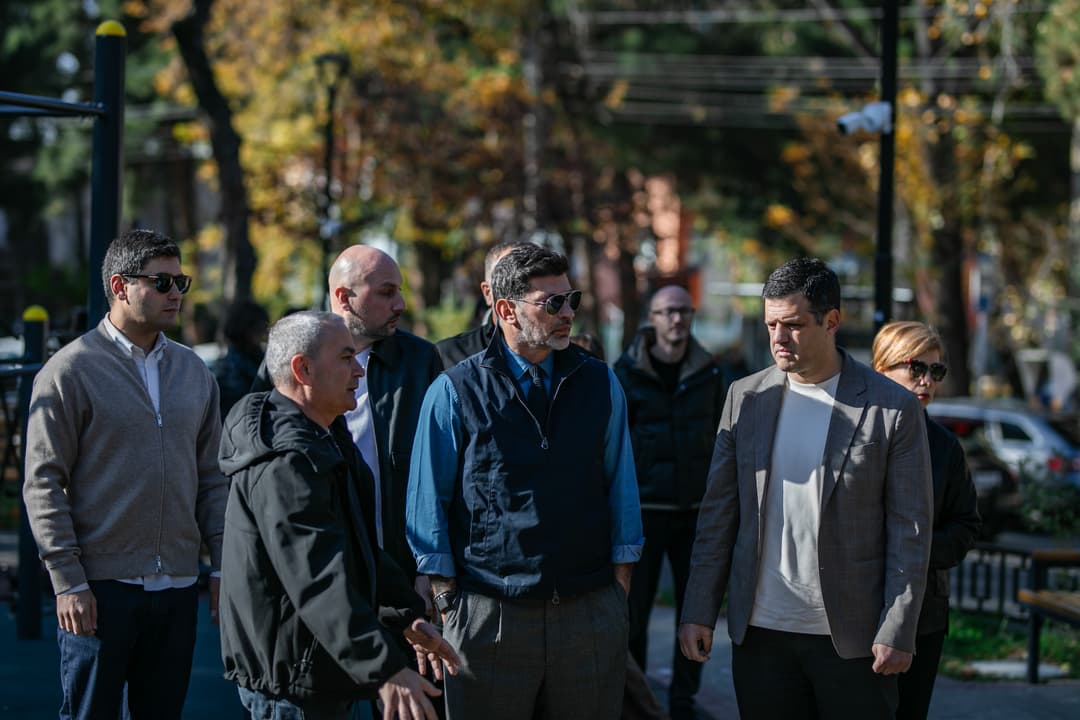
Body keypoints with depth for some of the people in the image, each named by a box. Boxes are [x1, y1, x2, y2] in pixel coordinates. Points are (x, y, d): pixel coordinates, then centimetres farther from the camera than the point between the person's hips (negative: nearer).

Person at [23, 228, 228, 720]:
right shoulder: (69, 371, -4)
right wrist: (68, 581, -12)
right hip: (101, 585, -5)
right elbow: (43, 484, -7)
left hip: (178, 587, 5)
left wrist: (221, 566, 9)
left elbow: (211, 477, 16)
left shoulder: (193, 371, 12)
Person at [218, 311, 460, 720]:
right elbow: (320, 582, -31)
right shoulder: (286, 463, -23)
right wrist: (385, 670, -37)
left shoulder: (325, 439, 14)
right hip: (288, 677, -11)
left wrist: (407, 616, 21)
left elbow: (357, 546, 25)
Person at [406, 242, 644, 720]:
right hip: (488, 611, -2)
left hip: (591, 610, 3)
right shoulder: (455, 391, -1)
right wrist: (446, 598, -1)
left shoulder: (600, 384, 8)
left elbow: (620, 486, 12)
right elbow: (429, 499, 2)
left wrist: (620, 583, 6)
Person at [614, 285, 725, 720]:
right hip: (644, 511, -3)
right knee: (634, 611, 1)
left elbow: (720, 440, 11)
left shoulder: (708, 373, 6)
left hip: (696, 513, 3)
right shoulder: (628, 373, -4)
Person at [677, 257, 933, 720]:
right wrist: (698, 611, 3)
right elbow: (718, 513, 9)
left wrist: (897, 632, -9)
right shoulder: (745, 398, 6)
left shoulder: (894, 409, -4)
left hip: (851, 638, -3)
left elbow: (910, 531, -4)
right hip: (760, 630, 3)